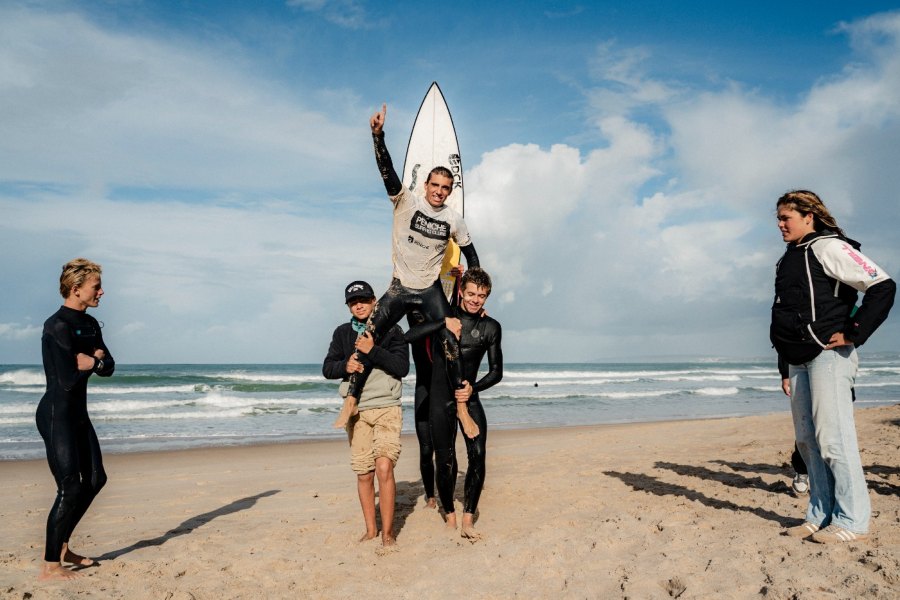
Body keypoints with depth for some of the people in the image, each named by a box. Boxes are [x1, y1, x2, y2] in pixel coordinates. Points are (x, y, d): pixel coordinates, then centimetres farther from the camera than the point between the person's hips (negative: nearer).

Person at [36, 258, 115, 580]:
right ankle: (49, 565, 5)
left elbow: (108, 367, 6)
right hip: (56, 415, -9)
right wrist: (94, 362, -8)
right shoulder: (57, 326, -19)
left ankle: (62, 546, 28)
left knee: (94, 479, 15)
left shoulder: (90, 324, 9)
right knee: (70, 488, -7)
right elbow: (68, 379, -24)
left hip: (78, 414, 10)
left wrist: (92, 360, -15)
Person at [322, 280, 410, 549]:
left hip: (386, 408, -3)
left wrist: (373, 350, -18)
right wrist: (345, 366, -12)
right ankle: (370, 529, 20)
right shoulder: (342, 333, 11)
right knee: (363, 473, 6)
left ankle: (387, 534, -6)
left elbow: (402, 367, -8)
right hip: (356, 410, 3)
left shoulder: (392, 330, 1)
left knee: (384, 466, -16)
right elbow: (327, 368, 9)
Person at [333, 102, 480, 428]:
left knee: (451, 343, -7)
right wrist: (378, 134, -37)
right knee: (368, 337, -9)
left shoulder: (454, 220, 0)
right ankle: (351, 401, 0)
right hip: (400, 287, -1)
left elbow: (470, 254, 12)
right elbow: (386, 169, -23)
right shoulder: (406, 201, -8)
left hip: (431, 290, 1)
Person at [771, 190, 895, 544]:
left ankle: (852, 521, 0)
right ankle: (820, 515, 18)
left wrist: (853, 334, -15)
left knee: (833, 438, -9)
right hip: (799, 360, 9)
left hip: (828, 356, -9)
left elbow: (883, 286, -14)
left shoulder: (828, 247, -7)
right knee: (807, 440, 10)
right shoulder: (789, 259, 19)